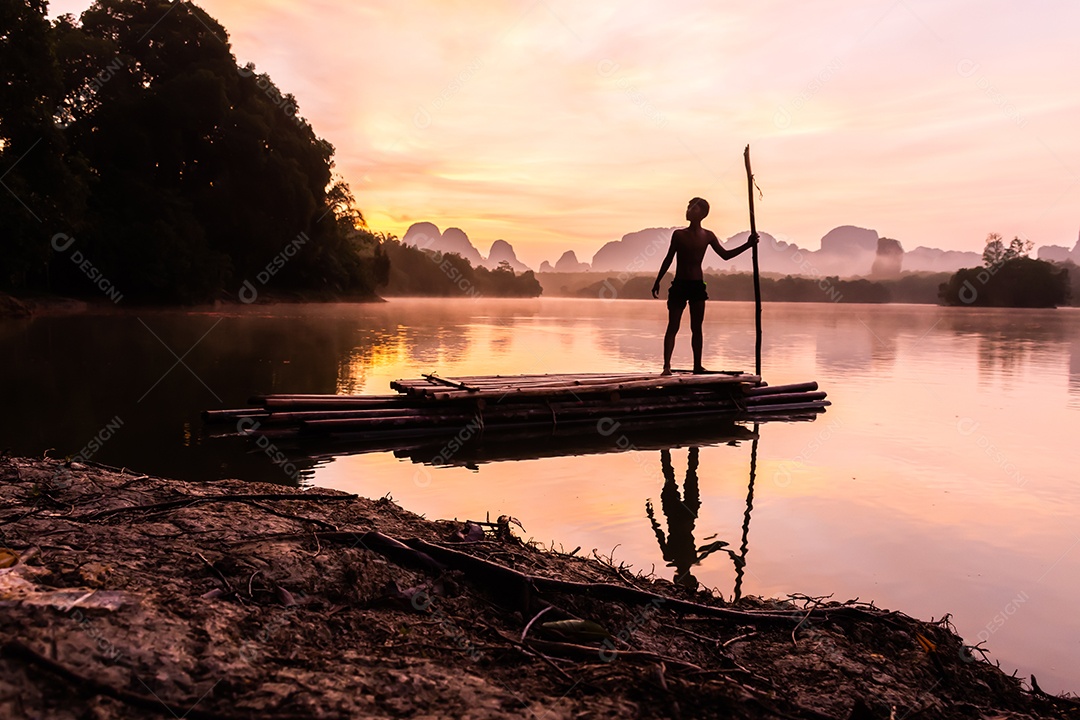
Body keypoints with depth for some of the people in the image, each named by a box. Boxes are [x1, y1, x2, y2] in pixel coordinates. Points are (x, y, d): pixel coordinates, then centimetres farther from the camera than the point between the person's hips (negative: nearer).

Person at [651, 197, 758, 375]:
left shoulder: (707, 236, 6)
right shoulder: (679, 234, 0)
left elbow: (725, 255, 10)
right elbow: (669, 258, 6)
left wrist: (748, 245, 2)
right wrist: (658, 281, 5)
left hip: (697, 285, 2)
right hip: (679, 285, -2)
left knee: (697, 327, 7)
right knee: (673, 327, -6)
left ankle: (697, 365, 14)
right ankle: (667, 366, -9)